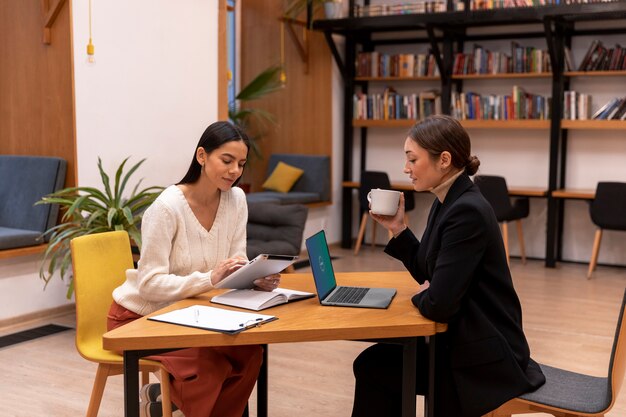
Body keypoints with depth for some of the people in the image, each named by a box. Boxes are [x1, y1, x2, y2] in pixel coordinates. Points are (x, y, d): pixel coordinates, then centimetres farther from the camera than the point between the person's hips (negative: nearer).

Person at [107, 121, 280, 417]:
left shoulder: (236, 199, -6)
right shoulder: (167, 207, -24)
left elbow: (236, 265, -3)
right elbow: (150, 284, -26)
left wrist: (256, 277, -25)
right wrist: (210, 278, -37)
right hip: (139, 317, -6)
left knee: (248, 352, -17)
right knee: (209, 365, -28)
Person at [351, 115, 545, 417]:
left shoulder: (467, 211, -25)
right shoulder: (447, 203, 5)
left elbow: (438, 304, -28)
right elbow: (430, 275, 14)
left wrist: (420, 296, -6)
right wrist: (398, 229, 4)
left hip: (486, 356, -8)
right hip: (460, 339, 8)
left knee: (375, 368, 1)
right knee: (372, 363, 7)